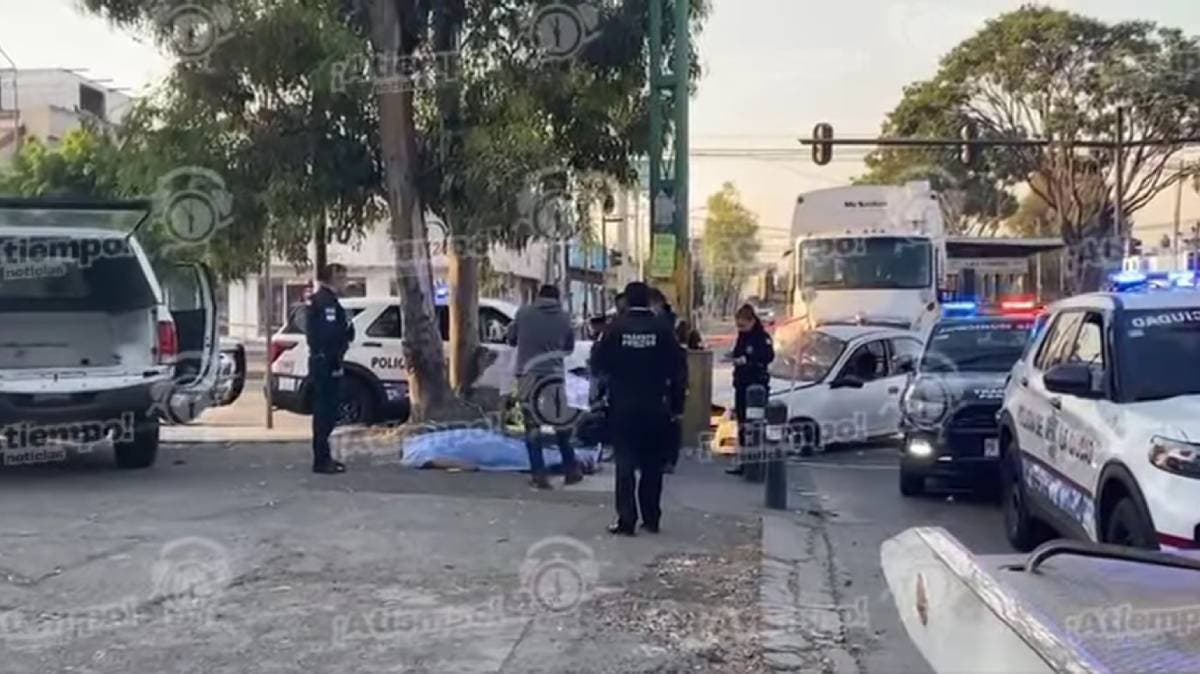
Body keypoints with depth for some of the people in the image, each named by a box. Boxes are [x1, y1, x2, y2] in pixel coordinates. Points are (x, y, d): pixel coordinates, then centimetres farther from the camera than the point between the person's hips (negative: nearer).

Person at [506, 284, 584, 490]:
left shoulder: (524, 313, -1)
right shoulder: (564, 318, 2)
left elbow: (511, 339, 8)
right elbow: (569, 347, 12)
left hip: (528, 373, -1)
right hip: (554, 374, 1)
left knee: (531, 423, 4)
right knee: (561, 422, 14)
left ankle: (539, 473, 1)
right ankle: (571, 469, 20)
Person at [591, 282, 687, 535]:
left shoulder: (616, 328, -8)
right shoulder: (662, 329, -4)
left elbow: (598, 364, -5)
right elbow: (679, 369, -3)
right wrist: (676, 404, 4)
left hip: (623, 407, -1)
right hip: (654, 408, 1)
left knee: (625, 463, 4)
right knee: (652, 464, 12)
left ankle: (626, 520, 0)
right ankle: (651, 518, 16)